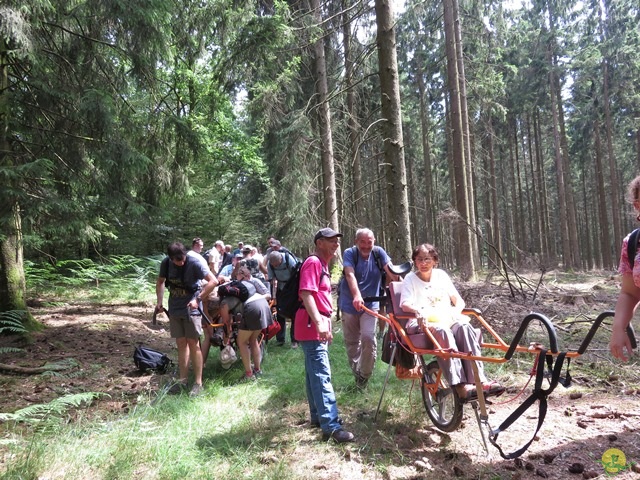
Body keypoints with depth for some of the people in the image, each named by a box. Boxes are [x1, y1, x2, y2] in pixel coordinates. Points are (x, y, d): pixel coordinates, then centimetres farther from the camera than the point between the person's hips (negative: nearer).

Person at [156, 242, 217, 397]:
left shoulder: (194, 263, -20)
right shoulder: (166, 263, -5)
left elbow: (213, 281, -23)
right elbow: (160, 281, 13)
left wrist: (198, 299, -25)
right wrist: (159, 301, 5)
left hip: (191, 308, -4)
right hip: (175, 308, 5)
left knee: (193, 344, -3)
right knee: (181, 344, 9)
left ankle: (198, 382, 4)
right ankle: (183, 380, 18)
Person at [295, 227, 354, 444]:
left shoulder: (323, 264, 21)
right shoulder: (313, 262, -12)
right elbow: (306, 294, -23)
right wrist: (319, 323, -31)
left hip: (319, 326, 11)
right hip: (312, 326, -11)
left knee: (314, 374, 16)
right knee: (322, 375, -13)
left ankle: (318, 417, 25)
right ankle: (331, 426, -13)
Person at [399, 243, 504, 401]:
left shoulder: (441, 275, 16)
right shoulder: (410, 278, 6)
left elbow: (458, 300, 15)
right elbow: (405, 304, -10)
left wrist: (456, 311, -9)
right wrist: (419, 310, -32)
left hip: (447, 321, 4)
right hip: (423, 325, -4)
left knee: (464, 327, -30)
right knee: (442, 331, -38)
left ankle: (479, 380, -39)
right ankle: (461, 386, -48)